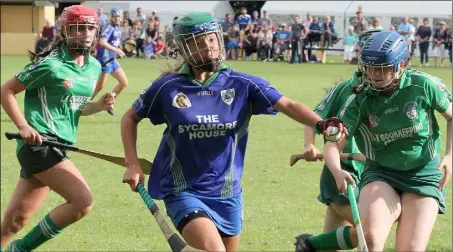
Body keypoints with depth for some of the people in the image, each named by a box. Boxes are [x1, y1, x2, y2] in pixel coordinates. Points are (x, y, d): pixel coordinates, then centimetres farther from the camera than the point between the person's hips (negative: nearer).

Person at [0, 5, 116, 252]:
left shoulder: (94, 67, 12)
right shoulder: (51, 65, -11)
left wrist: (99, 105, 5)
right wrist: (23, 126, -17)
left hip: (58, 147, 8)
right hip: (39, 143, -8)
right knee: (83, 201, -17)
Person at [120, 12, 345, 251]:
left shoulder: (242, 85, -4)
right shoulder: (168, 87, -5)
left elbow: (288, 105, -14)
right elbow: (130, 118, 8)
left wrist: (320, 123, -32)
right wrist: (133, 165, -2)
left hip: (227, 194, 3)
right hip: (184, 193, -3)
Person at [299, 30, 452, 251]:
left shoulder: (423, 85, -11)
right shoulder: (360, 102, -9)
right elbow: (334, 144, -11)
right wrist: (337, 171, -33)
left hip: (424, 176, 0)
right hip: (380, 175, 0)